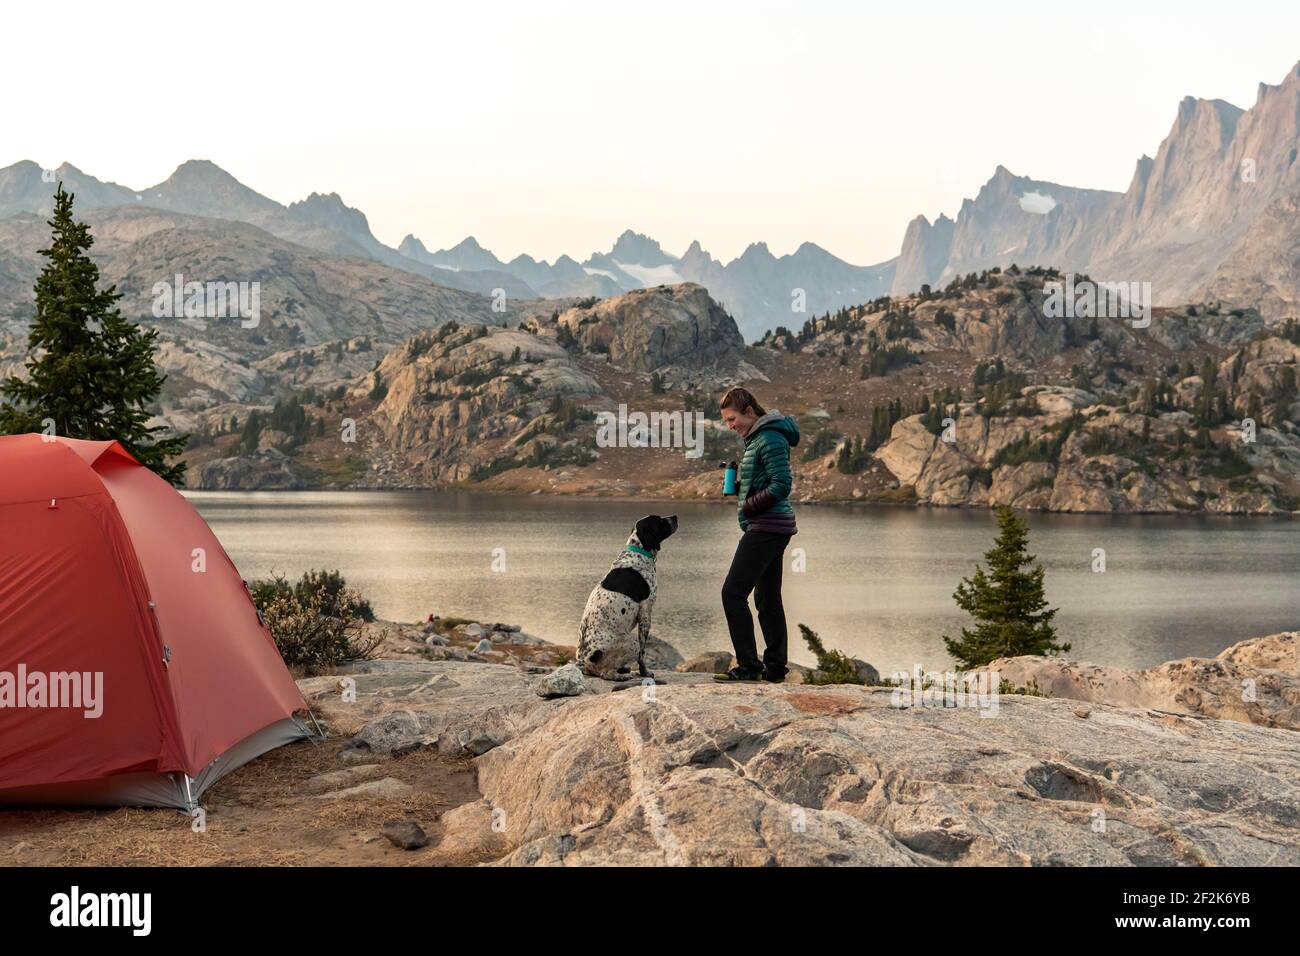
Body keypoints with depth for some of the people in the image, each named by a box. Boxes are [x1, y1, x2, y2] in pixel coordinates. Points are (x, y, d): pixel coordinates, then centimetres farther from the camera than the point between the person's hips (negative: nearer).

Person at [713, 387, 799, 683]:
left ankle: (748, 666, -10)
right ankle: (775, 666, 18)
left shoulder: (770, 438, -14)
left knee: (733, 592, -12)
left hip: (766, 527, -11)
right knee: (768, 599, 13)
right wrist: (737, 486, 9)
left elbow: (781, 485, -21)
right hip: (774, 528, 11)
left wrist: (748, 507, -14)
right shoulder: (757, 438, 18)